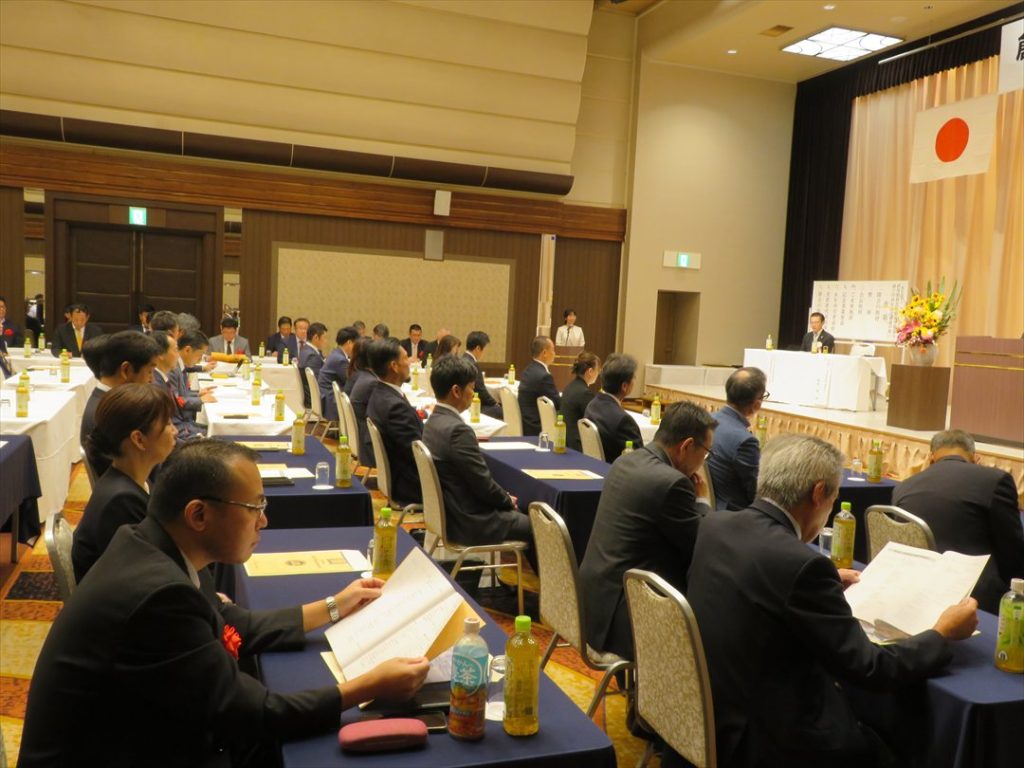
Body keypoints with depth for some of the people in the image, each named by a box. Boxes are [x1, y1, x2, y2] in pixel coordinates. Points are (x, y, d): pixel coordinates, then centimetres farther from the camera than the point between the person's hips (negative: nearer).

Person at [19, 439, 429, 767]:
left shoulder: (155, 548, -4)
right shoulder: (159, 593, -32)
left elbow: (234, 628, 10)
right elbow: (248, 713, -23)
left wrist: (332, 607, 15)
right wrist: (369, 688, -16)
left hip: (140, 734, 8)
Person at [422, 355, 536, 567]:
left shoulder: (433, 422, 3)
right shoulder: (458, 430, -26)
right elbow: (484, 484, -21)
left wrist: (504, 498, 7)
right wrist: (508, 500, -1)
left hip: (451, 513, 9)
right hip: (470, 522, -9)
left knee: (522, 515, 24)